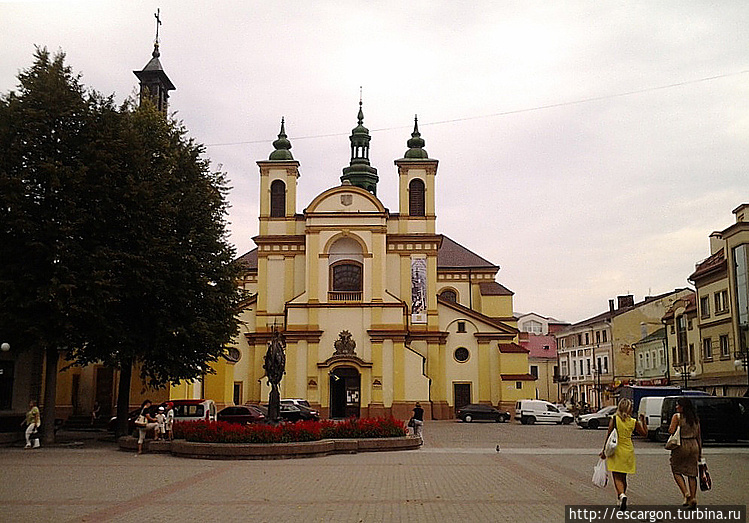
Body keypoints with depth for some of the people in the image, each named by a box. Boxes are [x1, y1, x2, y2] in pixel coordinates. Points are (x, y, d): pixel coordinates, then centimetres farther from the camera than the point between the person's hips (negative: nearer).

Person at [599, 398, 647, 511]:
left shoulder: (614, 419, -9)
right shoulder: (633, 422, -1)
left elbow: (608, 436, -10)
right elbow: (644, 433, 13)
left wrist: (604, 450, -3)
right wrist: (642, 421, 22)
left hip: (616, 451, -3)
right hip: (628, 451, 3)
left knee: (617, 477, -2)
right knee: (623, 477, 16)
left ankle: (622, 495, -27)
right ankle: (620, 501, 22)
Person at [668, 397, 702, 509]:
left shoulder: (676, 416, -8)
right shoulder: (695, 418, 9)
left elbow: (671, 431, -15)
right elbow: (699, 435, 11)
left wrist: (671, 426, 7)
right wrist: (700, 452, 16)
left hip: (681, 446, -5)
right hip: (694, 445, 5)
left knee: (676, 471, 9)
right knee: (692, 473, 9)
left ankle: (686, 494, -5)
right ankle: (693, 498, 6)